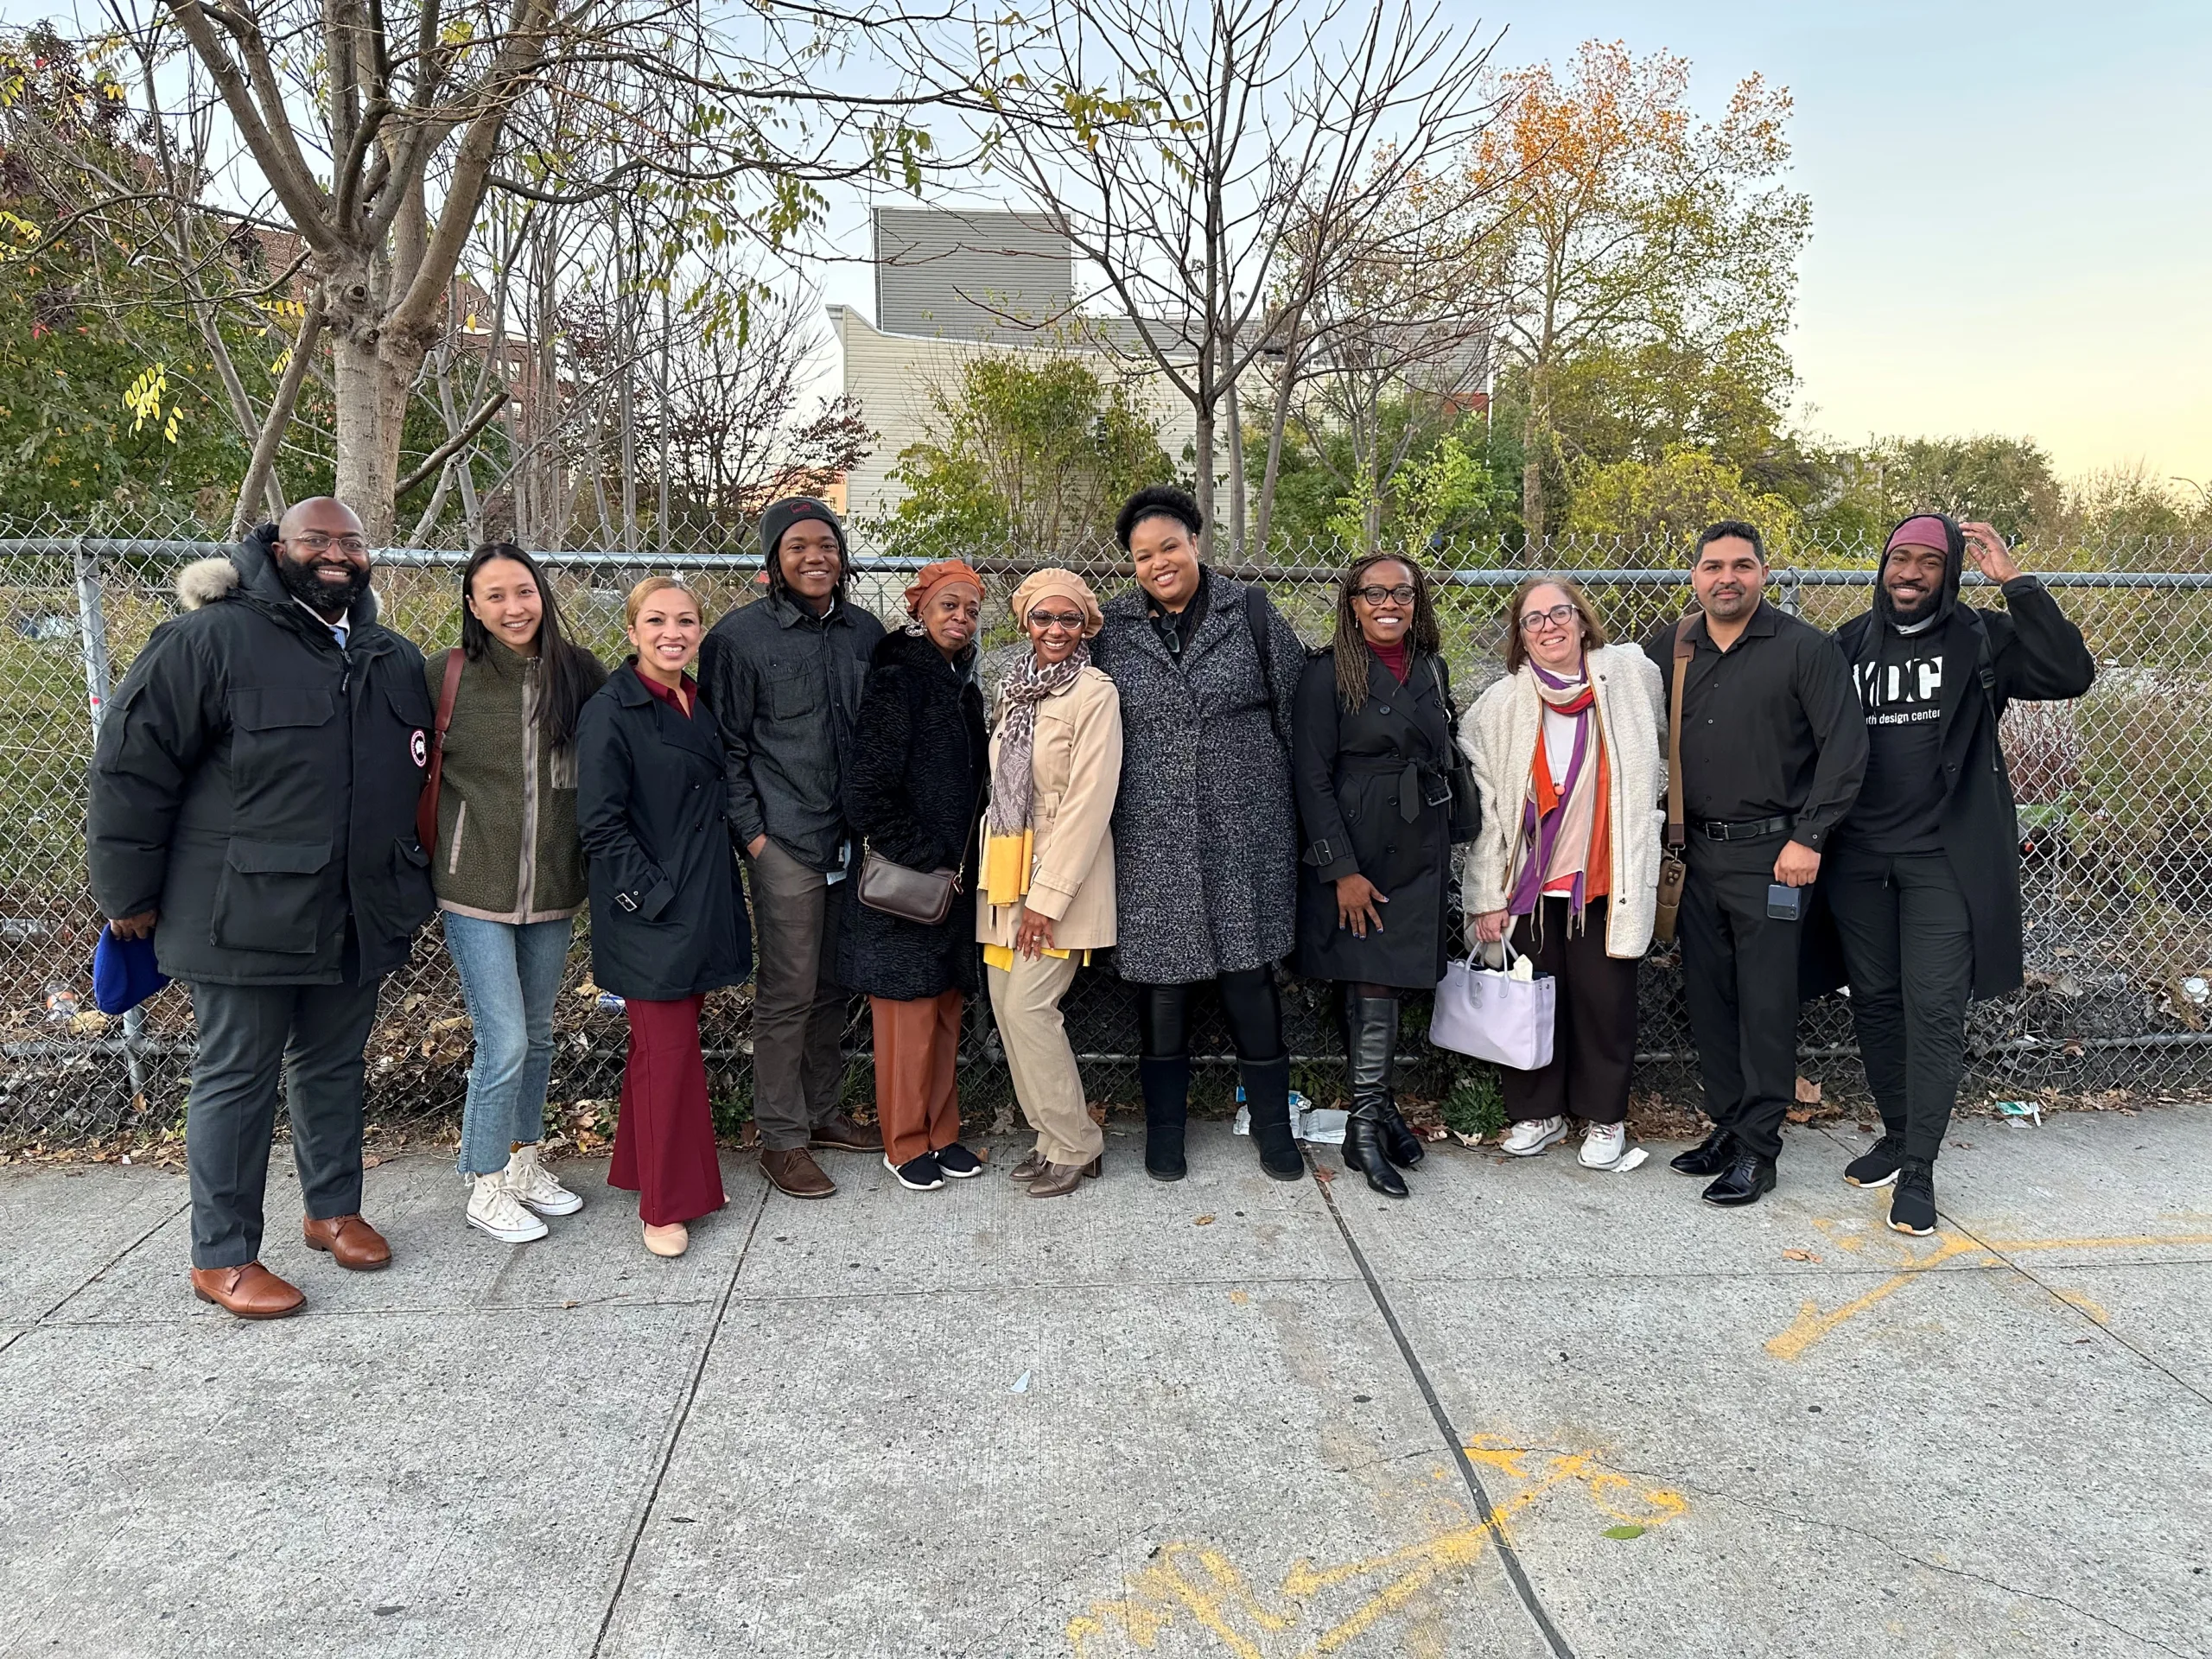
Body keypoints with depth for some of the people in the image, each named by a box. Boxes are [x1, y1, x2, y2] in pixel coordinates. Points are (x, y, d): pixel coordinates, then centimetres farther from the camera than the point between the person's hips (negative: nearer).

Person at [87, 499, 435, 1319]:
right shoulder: (212, 638, -9)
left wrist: (408, 891, 19)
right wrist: (129, 893, -7)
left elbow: (416, 777, 20)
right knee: (238, 1079, 4)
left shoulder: (396, 660, 11)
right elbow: (131, 763, -9)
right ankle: (223, 1255, 17)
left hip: (358, 916, 6)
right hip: (246, 915, -5)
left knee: (335, 1067, 17)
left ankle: (335, 1210, 34)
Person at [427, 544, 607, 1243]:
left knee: (538, 1033, 16)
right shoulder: (447, 676, -8)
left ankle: (524, 1163, 35)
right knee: (504, 1041, -5)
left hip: (552, 887, 4)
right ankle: (486, 1188, 14)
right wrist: (423, 852, -1)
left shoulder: (579, 673, 0)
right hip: (475, 889, -4)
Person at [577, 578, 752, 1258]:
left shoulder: (701, 704, 11)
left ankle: (644, 1168, 29)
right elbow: (600, 823, -15)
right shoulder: (611, 712, -11)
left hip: (705, 908, 7)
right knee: (669, 1052, -2)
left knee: (669, 1042, 15)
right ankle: (666, 1206, 10)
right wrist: (654, 895, -17)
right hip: (651, 917, -7)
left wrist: (714, 902, 12)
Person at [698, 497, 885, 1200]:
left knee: (835, 985, 14)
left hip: (855, 840, 5)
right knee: (789, 992, 0)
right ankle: (782, 1138, 12)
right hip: (785, 843, -5)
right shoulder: (740, 636, -4)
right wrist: (750, 832, -8)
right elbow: (726, 744, -3)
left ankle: (823, 1110, 29)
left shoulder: (865, 632, 9)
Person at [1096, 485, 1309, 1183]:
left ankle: (1272, 1123, 20)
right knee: (1161, 975, 5)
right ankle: (1164, 1128, 22)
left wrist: (1295, 805, 5)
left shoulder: (1249, 609, 3)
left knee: (1249, 971, 3)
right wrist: (1097, 822, 9)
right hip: (1153, 836, 1)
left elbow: (1294, 706, 5)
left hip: (1245, 831, -1)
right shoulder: (1114, 627, 6)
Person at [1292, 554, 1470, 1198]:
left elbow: (1444, 763, 16)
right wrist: (1342, 869, -15)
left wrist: (1445, 850, 12)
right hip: (1355, 850, -5)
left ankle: (1377, 1106, 22)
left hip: (1420, 851, 5)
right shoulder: (1328, 673, -7)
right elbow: (1312, 777, -10)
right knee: (1373, 983, -5)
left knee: (1386, 981, 9)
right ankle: (1367, 1126, 7)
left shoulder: (1431, 669, 10)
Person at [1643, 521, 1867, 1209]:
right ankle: (1726, 1126, 24)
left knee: (1765, 1003, -2)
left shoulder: (1805, 649, -5)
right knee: (1706, 997, 11)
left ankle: (1757, 1150, 7)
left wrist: (1809, 838, -12)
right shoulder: (1668, 650, 8)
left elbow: (1845, 747, -8)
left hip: (1771, 853, -5)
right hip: (1696, 850, 5)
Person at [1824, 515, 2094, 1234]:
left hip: (1944, 859, -3)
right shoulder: (1849, 644, 7)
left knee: (1934, 1012, -5)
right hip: (1858, 858, 3)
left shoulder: (1981, 639, -1)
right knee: (1874, 1002, 12)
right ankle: (1896, 1136, 28)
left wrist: (2016, 582, -18)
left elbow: (2071, 674, -16)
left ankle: (1918, 1172, 3)